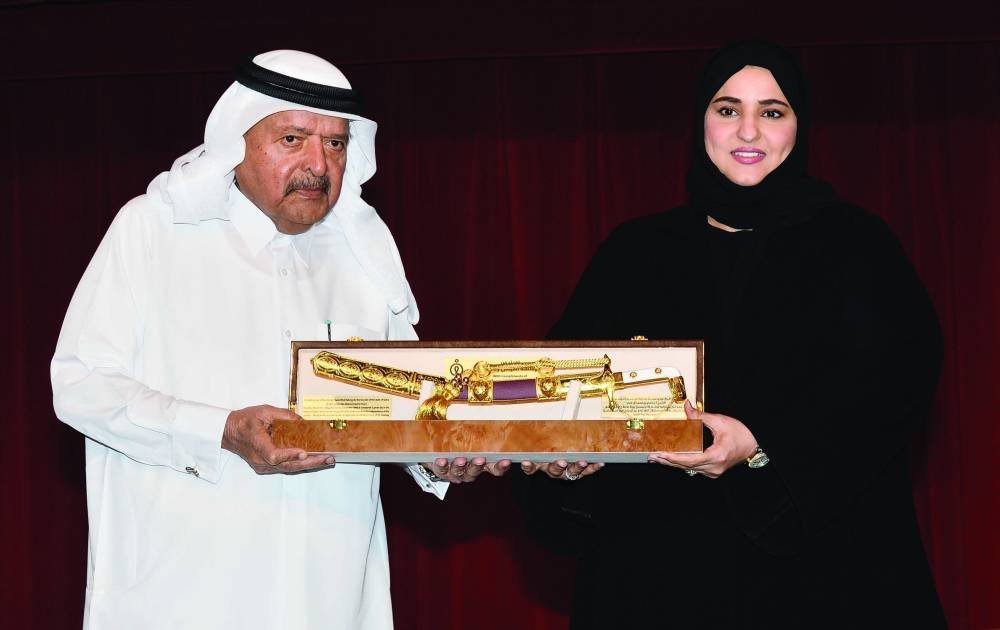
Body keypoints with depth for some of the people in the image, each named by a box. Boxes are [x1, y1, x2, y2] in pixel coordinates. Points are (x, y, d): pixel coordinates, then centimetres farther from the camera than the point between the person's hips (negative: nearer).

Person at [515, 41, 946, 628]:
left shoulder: (854, 244, 4)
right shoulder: (637, 251, 12)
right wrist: (556, 452, -19)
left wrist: (764, 444, -25)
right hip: (659, 560, 2)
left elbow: (896, 375, -11)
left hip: (815, 563, -2)